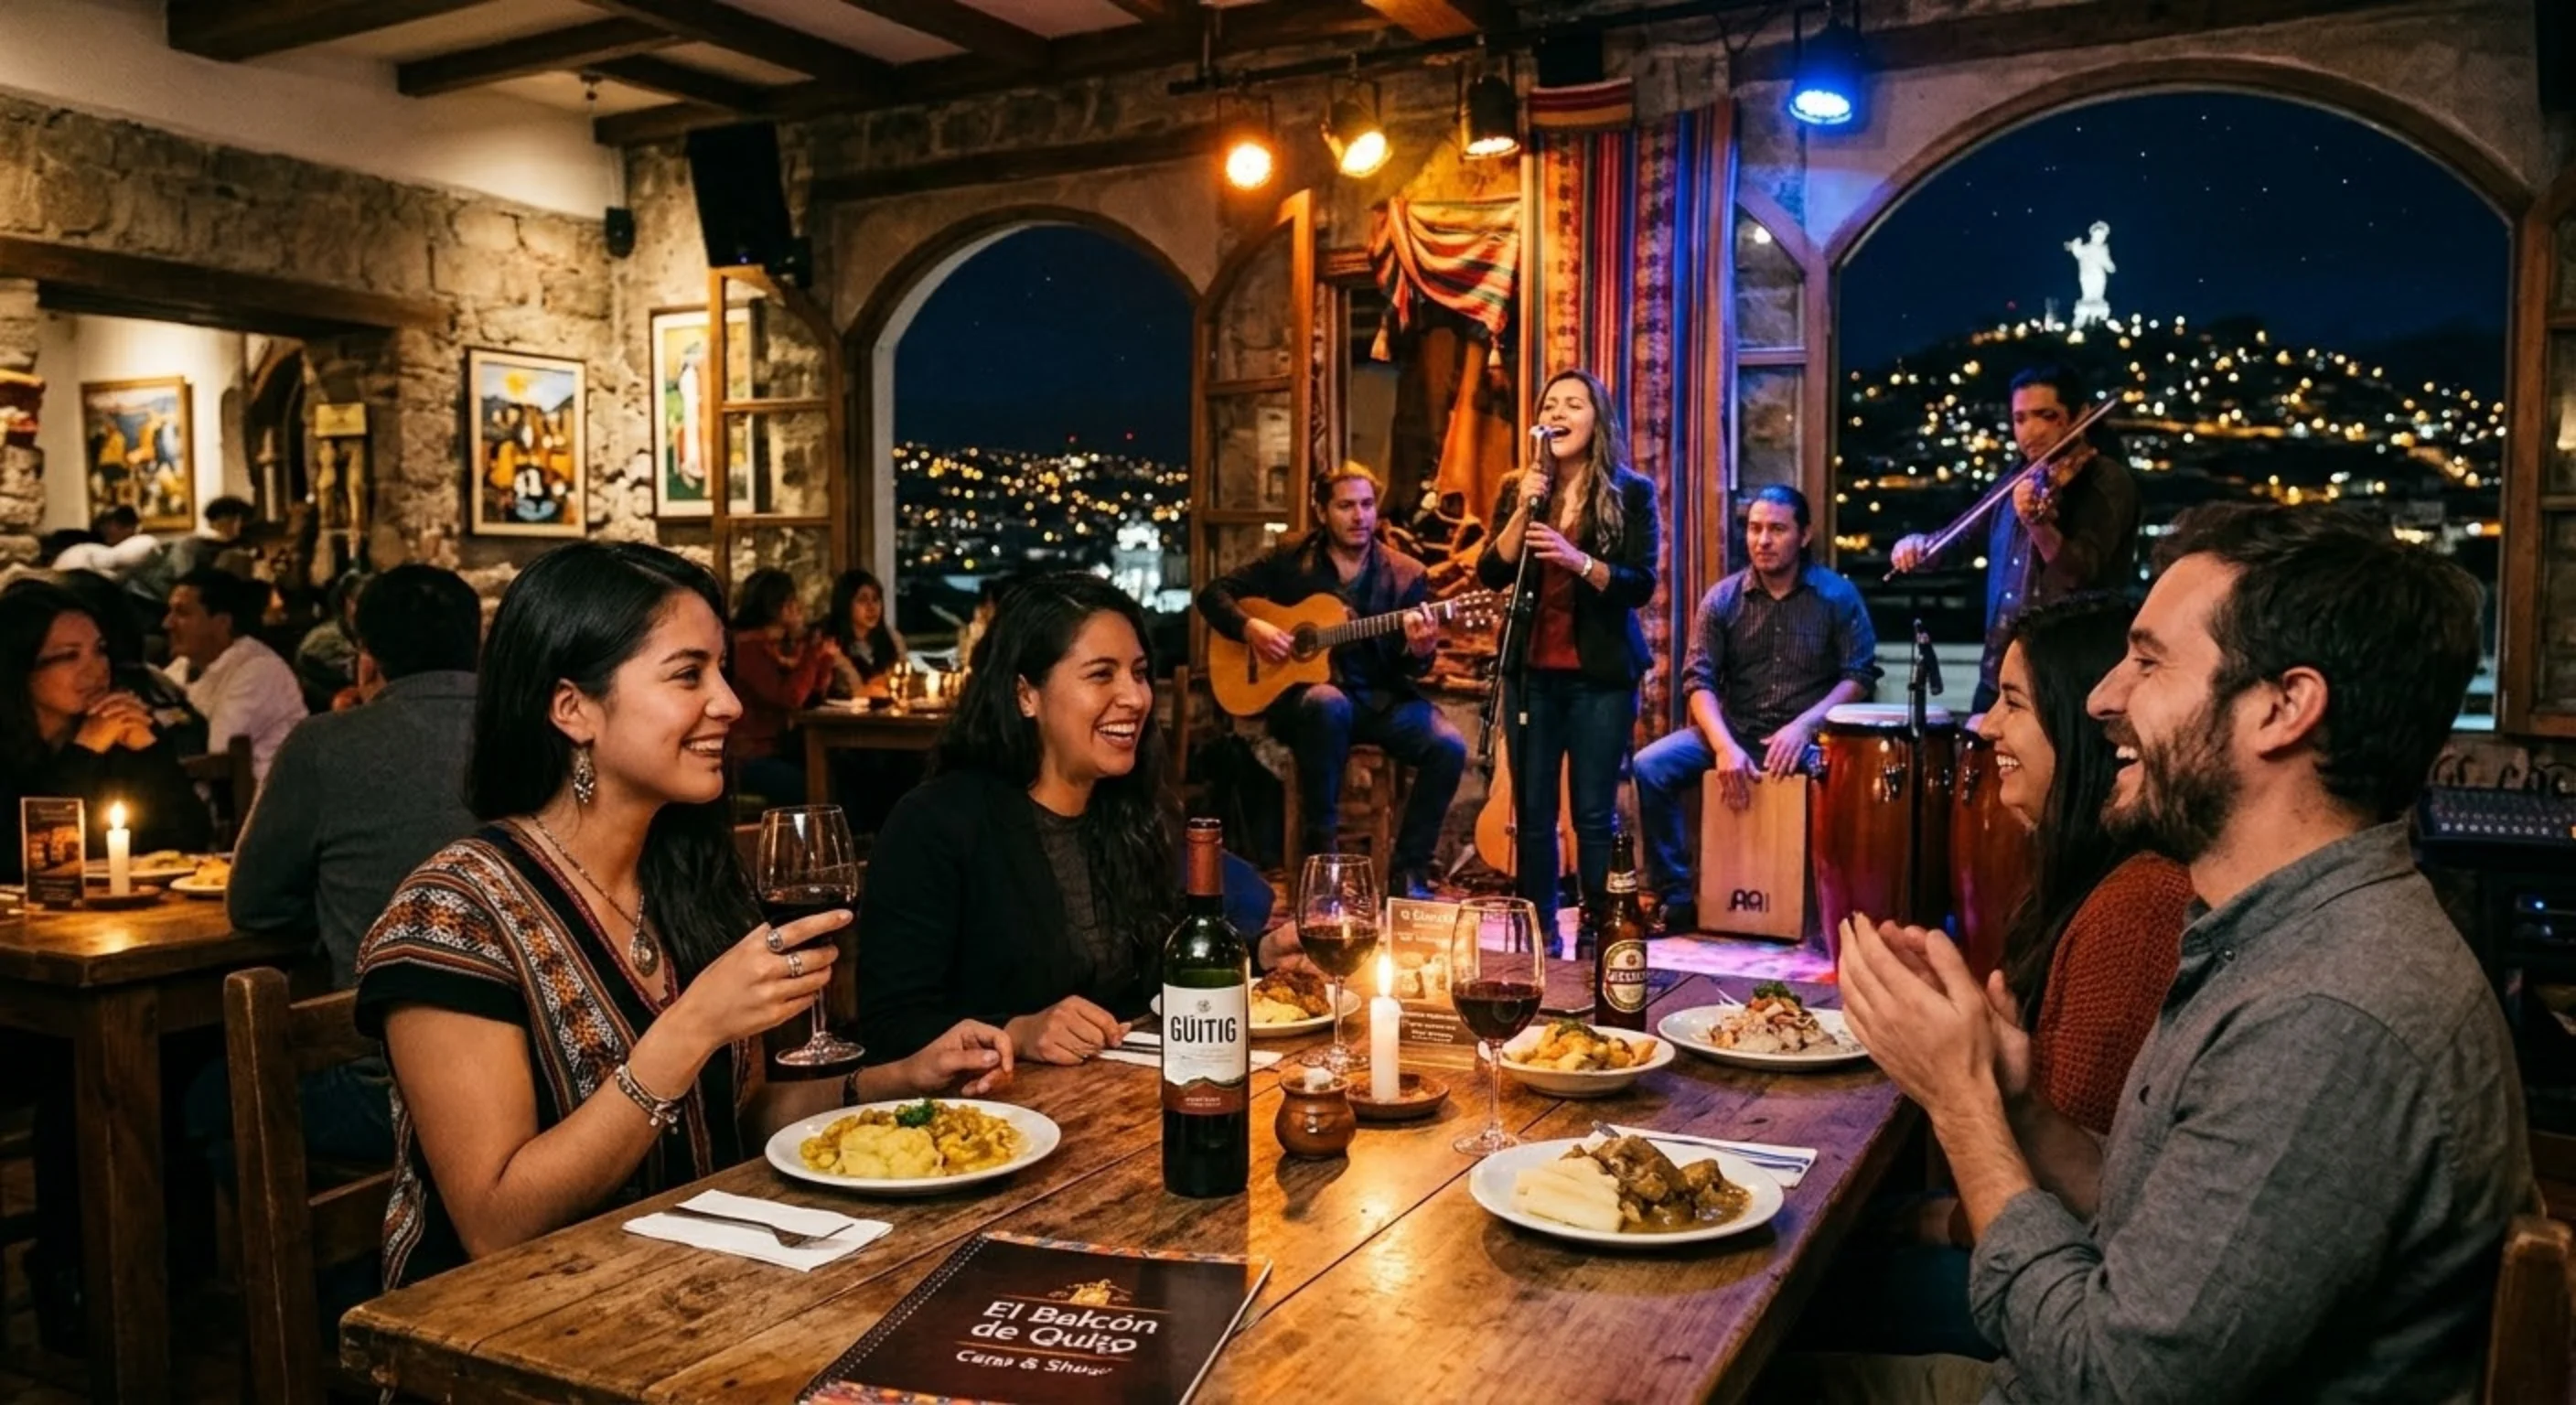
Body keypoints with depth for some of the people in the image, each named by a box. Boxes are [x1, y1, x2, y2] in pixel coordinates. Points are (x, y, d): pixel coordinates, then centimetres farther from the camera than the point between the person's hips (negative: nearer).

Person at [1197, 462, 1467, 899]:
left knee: (1448, 746, -25)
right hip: (1302, 693, -2)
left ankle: (1408, 869, -7)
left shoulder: (1407, 575, 5)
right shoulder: (1289, 560, 4)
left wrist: (1420, 652, -25)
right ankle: (1321, 851, -23)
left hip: (1380, 698, 2)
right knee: (1328, 703, -39)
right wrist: (1249, 628, -13)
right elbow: (1213, 593, 6)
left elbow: (1409, 668, -1)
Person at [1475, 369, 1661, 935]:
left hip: (1601, 673, -3)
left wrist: (1577, 560, -23)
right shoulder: (1519, 489, 9)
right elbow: (1491, 575, -1)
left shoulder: (1631, 493, -1)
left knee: (1594, 814, -1)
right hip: (1531, 670, 3)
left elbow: (1641, 585, -9)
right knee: (1532, 812, 5)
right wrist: (1524, 509, -13)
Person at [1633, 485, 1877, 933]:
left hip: (1808, 735, -2)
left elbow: (1859, 676, -5)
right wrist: (1725, 746, -22)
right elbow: (1699, 680, -5)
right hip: (1733, 729, 2)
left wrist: (1803, 726, -21)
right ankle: (1677, 896, -10)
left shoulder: (1837, 595, -1)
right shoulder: (1722, 599, 2)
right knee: (1648, 769, -21)